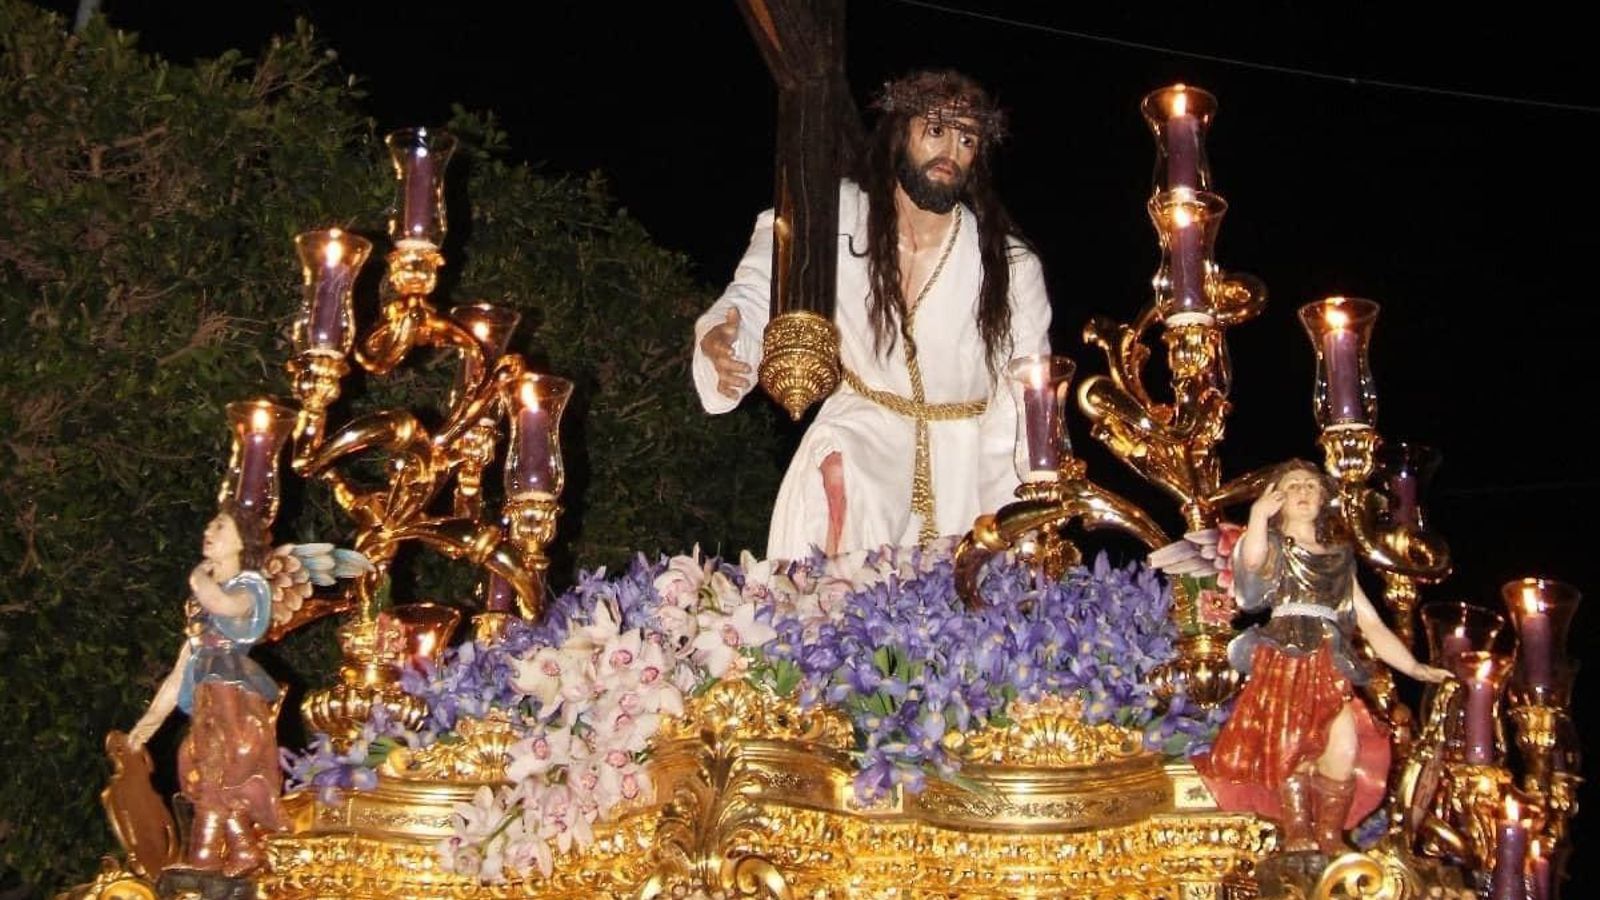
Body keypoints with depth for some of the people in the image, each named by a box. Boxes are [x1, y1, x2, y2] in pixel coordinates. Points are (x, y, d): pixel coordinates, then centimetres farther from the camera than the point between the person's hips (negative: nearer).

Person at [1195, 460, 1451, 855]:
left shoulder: (1339, 559, 28)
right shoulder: (1273, 547, 18)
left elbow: (1372, 625, 23)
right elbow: (1252, 560, -11)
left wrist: (1415, 668, 15)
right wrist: (1259, 512, -1)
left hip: (1329, 670, 2)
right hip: (1280, 663, -2)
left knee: (1344, 745, -23)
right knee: (1290, 744, -25)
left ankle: (1330, 837, -15)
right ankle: (1297, 836, -19)